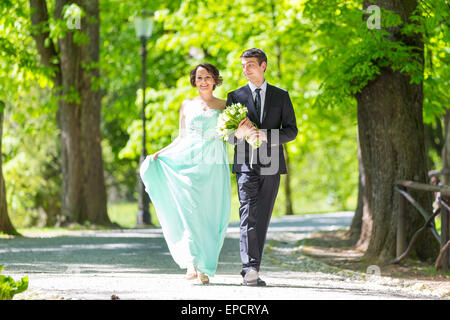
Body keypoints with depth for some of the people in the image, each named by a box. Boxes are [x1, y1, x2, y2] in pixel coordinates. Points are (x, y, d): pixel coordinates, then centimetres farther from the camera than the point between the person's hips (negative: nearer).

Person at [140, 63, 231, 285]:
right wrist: (160, 153, 6)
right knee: (189, 210, -14)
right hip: (188, 162, 1)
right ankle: (192, 264, -19)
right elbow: (181, 138, 18)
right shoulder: (187, 106, 16)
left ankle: (205, 268, 2)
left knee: (210, 214, -5)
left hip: (213, 166, -1)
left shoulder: (224, 106, 12)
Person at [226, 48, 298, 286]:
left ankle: (254, 269, 11)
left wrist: (265, 136, -13)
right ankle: (250, 269, -24)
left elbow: (291, 131, 4)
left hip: (271, 166, 1)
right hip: (246, 165, -1)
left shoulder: (281, 96, 11)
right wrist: (239, 134, -16)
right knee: (248, 216, -15)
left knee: (263, 219, 4)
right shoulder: (235, 96, 11)